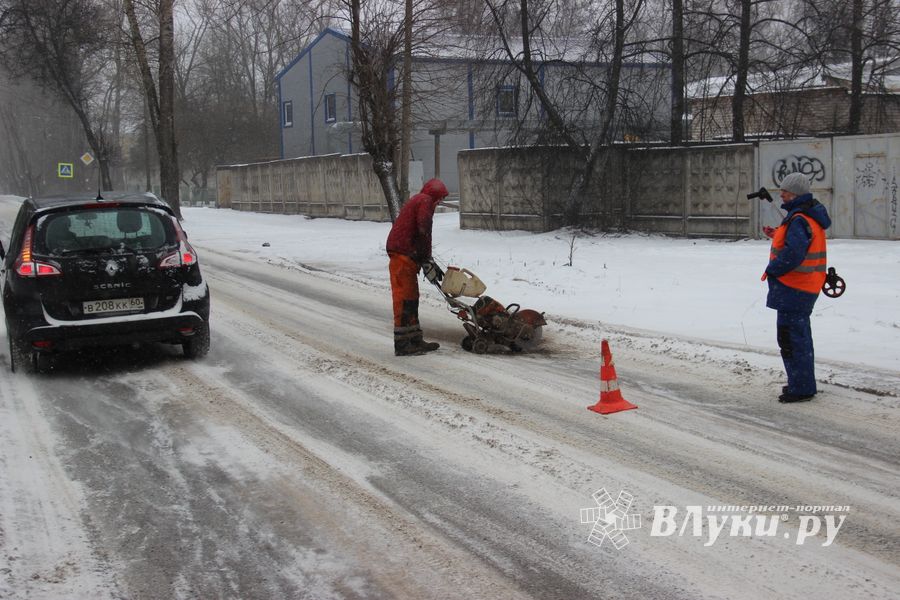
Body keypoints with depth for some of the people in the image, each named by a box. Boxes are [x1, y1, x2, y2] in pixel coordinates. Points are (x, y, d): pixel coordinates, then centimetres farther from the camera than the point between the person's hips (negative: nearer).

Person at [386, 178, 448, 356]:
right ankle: (402, 344, -7)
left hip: (401, 253, 10)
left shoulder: (416, 200, 25)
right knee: (405, 298, -8)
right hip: (404, 254, -10)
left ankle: (415, 340, 20)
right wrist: (427, 262, -9)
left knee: (411, 298, 14)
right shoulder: (426, 201, -5)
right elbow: (423, 231, -16)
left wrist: (428, 262, 21)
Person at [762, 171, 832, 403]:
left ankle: (801, 388, 0)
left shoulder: (799, 220, -21)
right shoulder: (811, 216, 12)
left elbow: (793, 254, -29)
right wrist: (778, 235, 12)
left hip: (794, 288, -11)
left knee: (791, 337, -4)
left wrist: (772, 270, -16)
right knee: (800, 335, 20)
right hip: (807, 287, 11)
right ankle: (803, 383, 31)